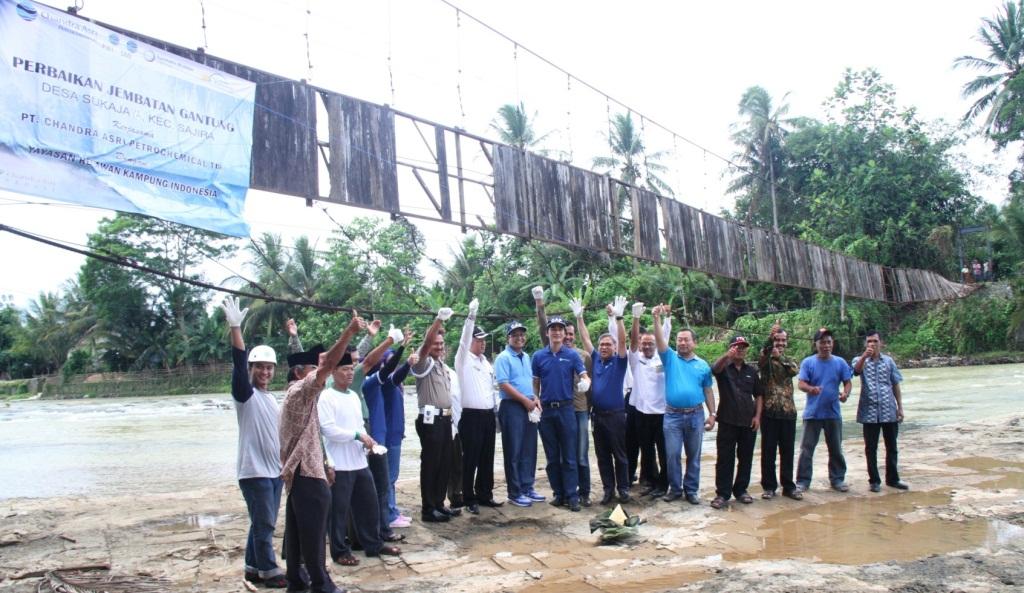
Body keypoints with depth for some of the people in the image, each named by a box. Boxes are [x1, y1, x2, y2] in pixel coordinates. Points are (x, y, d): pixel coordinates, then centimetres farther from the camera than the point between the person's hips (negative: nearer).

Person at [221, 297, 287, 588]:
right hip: (254, 471, -8)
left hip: (274, 470, 8)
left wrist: (285, 462, 24)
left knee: (263, 523, 15)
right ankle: (269, 571, 10)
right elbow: (238, 362, -26)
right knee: (264, 523, -1)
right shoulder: (245, 394, -9)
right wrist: (235, 328, -37)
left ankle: (253, 567, 26)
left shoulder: (271, 399, 13)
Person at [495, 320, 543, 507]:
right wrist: (525, 400, -15)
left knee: (529, 450, 11)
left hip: (529, 408, 7)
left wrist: (536, 398, 4)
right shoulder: (503, 358, -9)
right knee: (514, 451, -1)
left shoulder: (527, 357, 15)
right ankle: (515, 492, 5)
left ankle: (527, 488, 20)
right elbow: (504, 384, -16)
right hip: (512, 407, -7)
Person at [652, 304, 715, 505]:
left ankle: (691, 490, 19)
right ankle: (675, 488, 15)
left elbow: (708, 391, 10)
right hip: (673, 414, -1)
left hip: (696, 415, 1)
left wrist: (712, 414, 5)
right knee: (672, 454, 1)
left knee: (694, 455, 8)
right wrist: (657, 319, -28)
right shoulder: (670, 358, 2)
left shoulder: (703, 365, 7)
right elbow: (660, 340, -14)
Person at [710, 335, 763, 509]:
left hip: (748, 422, 3)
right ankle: (722, 494, 6)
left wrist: (757, 416, -1)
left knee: (745, 458, 10)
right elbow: (715, 368, -27)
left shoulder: (752, 370, 9)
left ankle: (741, 490, 24)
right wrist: (727, 356, -47)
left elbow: (759, 395, 12)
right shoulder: (724, 367, -1)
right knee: (725, 459, 0)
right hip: (727, 421, -3)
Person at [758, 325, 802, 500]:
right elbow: (763, 355, -24)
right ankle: (768, 486, 12)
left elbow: (795, 371, -10)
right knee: (768, 451, 3)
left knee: (787, 451, 8)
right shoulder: (766, 359, 2)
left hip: (788, 411, 3)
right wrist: (770, 336, -40)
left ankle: (788, 486, 18)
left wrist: (780, 357, -24)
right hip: (769, 411, -3)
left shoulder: (790, 361, 13)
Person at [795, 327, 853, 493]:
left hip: (833, 413, 2)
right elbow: (801, 384, -9)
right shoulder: (808, 363, -3)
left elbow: (847, 382, 6)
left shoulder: (840, 363, 4)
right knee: (806, 448, 0)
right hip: (812, 413, -2)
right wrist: (811, 389, -31)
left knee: (836, 448, 12)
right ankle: (803, 481, 7)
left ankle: (837, 479, 25)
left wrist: (846, 393, -16)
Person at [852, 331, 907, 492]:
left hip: (889, 411, 2)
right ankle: (874, 480, 15)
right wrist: (865, 355, -39)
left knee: (891, 447, 10)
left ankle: (892, 478, 24)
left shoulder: (889, 361, 7)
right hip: (870, 412, -2)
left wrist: (900, 407, 6)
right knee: (871, 448, 5)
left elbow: (895, 385, 10)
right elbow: (857, 370, -23)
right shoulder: (860, 360, 2)